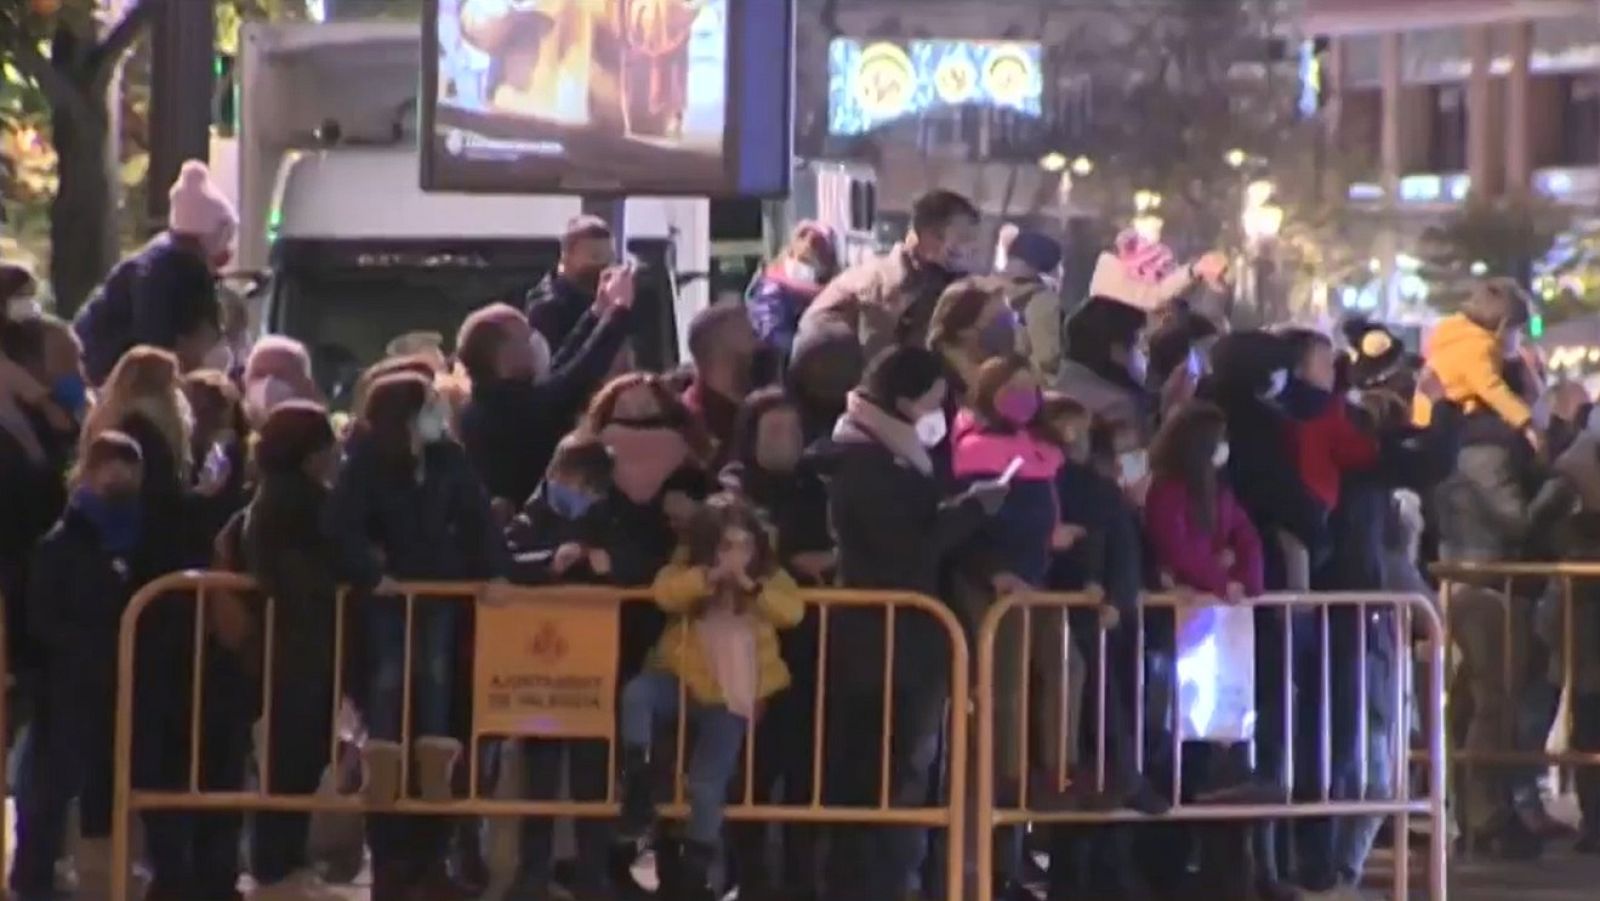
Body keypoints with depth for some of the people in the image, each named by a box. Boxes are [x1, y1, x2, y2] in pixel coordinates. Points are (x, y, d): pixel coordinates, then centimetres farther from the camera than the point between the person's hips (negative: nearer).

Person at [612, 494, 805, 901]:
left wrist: (752, 587, -27)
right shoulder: (689, 568, 0)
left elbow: (793, 610, -15)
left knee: (708, 783, -5)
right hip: (684, 678, 1)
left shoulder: (769, 575, 1)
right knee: (637, 693, -32)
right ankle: (637, 782, -26)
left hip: (731, 692, -1)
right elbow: (663, 592, -20)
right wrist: (710, 576, -30)